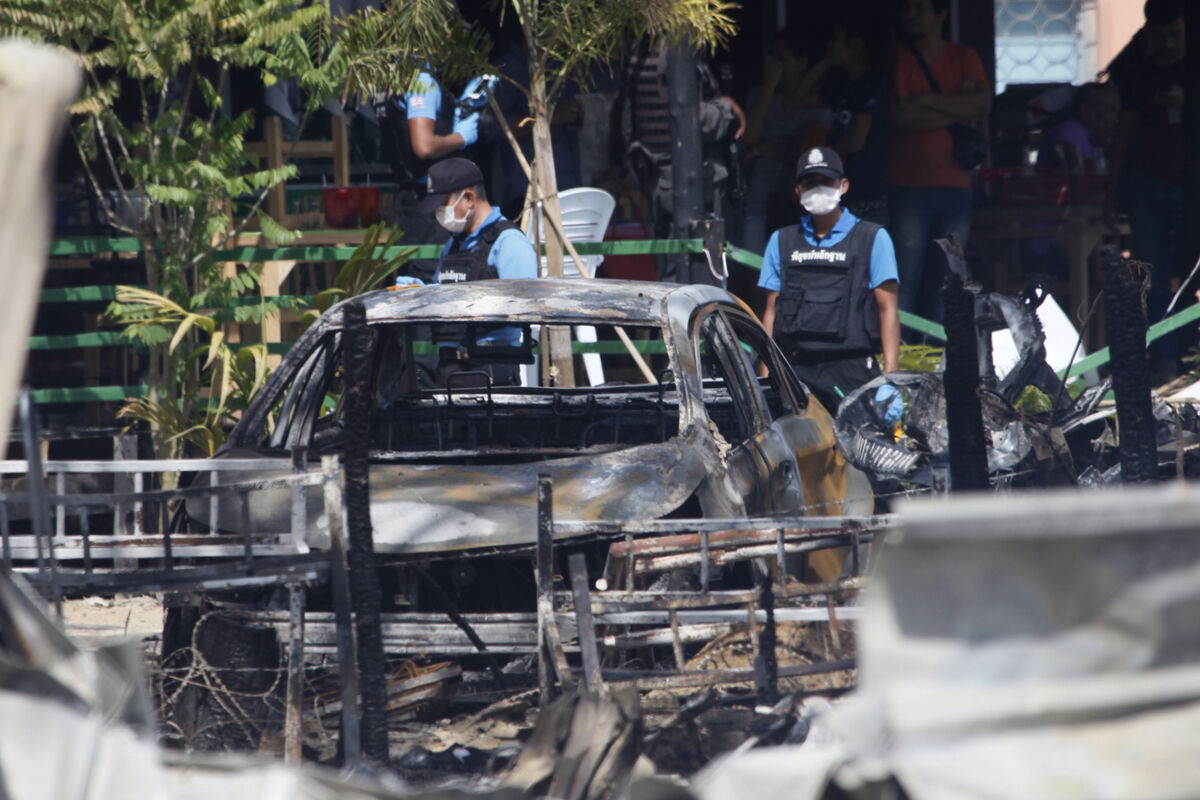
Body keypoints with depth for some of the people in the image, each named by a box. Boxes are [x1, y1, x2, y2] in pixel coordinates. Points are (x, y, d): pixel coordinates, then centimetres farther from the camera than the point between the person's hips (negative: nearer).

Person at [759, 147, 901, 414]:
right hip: (795, 372, 3)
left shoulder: (873, 239, 8)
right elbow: (771, 311, 18)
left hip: (850, 371, -3)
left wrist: (890, 378, -6)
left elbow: (888, 309, 4)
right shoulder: (781, 241, 18)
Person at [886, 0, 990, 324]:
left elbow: (984, 103, -3)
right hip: (909, 185, -4)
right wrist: (958, 111, -4)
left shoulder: (964, 58, 14)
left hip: (955, 185, 4)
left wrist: (929, 100, -9)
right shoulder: (896, 59, 3)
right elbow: (900, 114, -11)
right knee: (905, 282, -10)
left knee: (943, 285, 3)